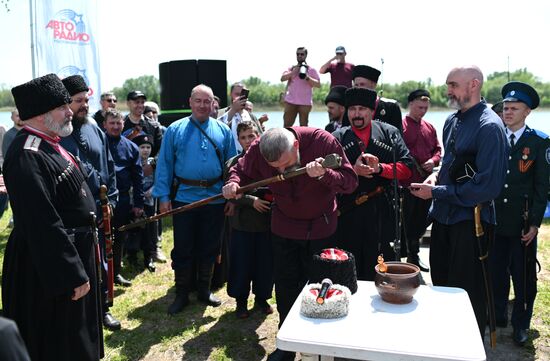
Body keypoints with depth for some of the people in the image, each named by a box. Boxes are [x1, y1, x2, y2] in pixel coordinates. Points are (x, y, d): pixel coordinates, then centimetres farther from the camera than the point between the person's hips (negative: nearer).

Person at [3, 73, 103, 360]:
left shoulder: (50, 145, 7)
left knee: (77, 332, 26)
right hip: (50, 267, -10)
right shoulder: (27, 157, -26)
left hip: (73, 251, 10)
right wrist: (72, 275, -24)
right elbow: (42, 225, -28)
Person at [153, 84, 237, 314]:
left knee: (209, 248, 13)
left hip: (215, 199, 2)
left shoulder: (223, 131, 6)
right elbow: (164, 164, -1)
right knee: (182, 249, 6)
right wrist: (163, 196, -7)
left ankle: (204, 290, 30)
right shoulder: (175, 130, 1)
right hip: (184, 198, -1)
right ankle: (181, 294, 22)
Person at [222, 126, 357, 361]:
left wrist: (324, 174, -42)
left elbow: (350, 181, -23)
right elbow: (241, 170, -1)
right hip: (284, 230, 2)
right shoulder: (258, 150, -19)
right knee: (285, 290, 11)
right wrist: (233, 183, -24)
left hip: (322, 229, -2)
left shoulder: (322, 141, -25)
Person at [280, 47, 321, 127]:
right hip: (290, 101, 2)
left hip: (305, 102, -2)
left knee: (303, 126, 0)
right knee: (287, 125, 2)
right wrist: (294, 71, -12)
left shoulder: (311, 70, 6)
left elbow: (318, 84, -3)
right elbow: (282, 78, -3)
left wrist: (307, 78, -16)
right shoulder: (291, 68, 12)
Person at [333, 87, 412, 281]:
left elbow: (406, 168, -2)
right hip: (348, 215, 0)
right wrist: (353, 171, -17)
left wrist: (380, 168, -17)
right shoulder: (338, 138, 4)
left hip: (382, 215, 0)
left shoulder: (389, 133, 4)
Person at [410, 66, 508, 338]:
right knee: (441, 284, 20)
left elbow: (488, 186, -21)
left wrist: (436, 192, -18)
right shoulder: (452, 121, 8)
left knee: (466, 293, 7)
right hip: (443, 215, 8)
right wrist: (437, 176, 1)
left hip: (469, 220, -8)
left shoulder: (489, 126, -17)